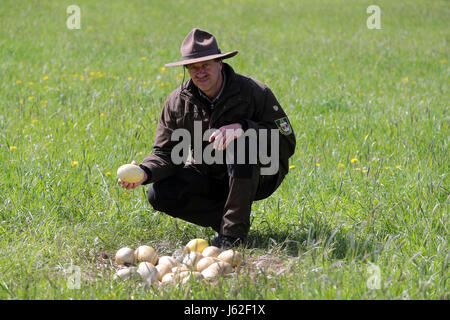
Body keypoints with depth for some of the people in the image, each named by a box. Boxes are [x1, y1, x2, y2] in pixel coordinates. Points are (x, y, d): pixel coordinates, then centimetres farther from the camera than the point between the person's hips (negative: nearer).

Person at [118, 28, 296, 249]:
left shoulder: (253, 92, -17)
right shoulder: (178, 102, -6)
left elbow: (287, 143, -20)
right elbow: (165, 153, -4)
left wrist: (243, 127, -35)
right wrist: (145, 172, -28)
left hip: (257, 178, -4)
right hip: (208, 177, 4)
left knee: (242, 143, -36)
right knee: (159, 193, -19)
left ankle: (234, 231, -27)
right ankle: (223, 220, -3)